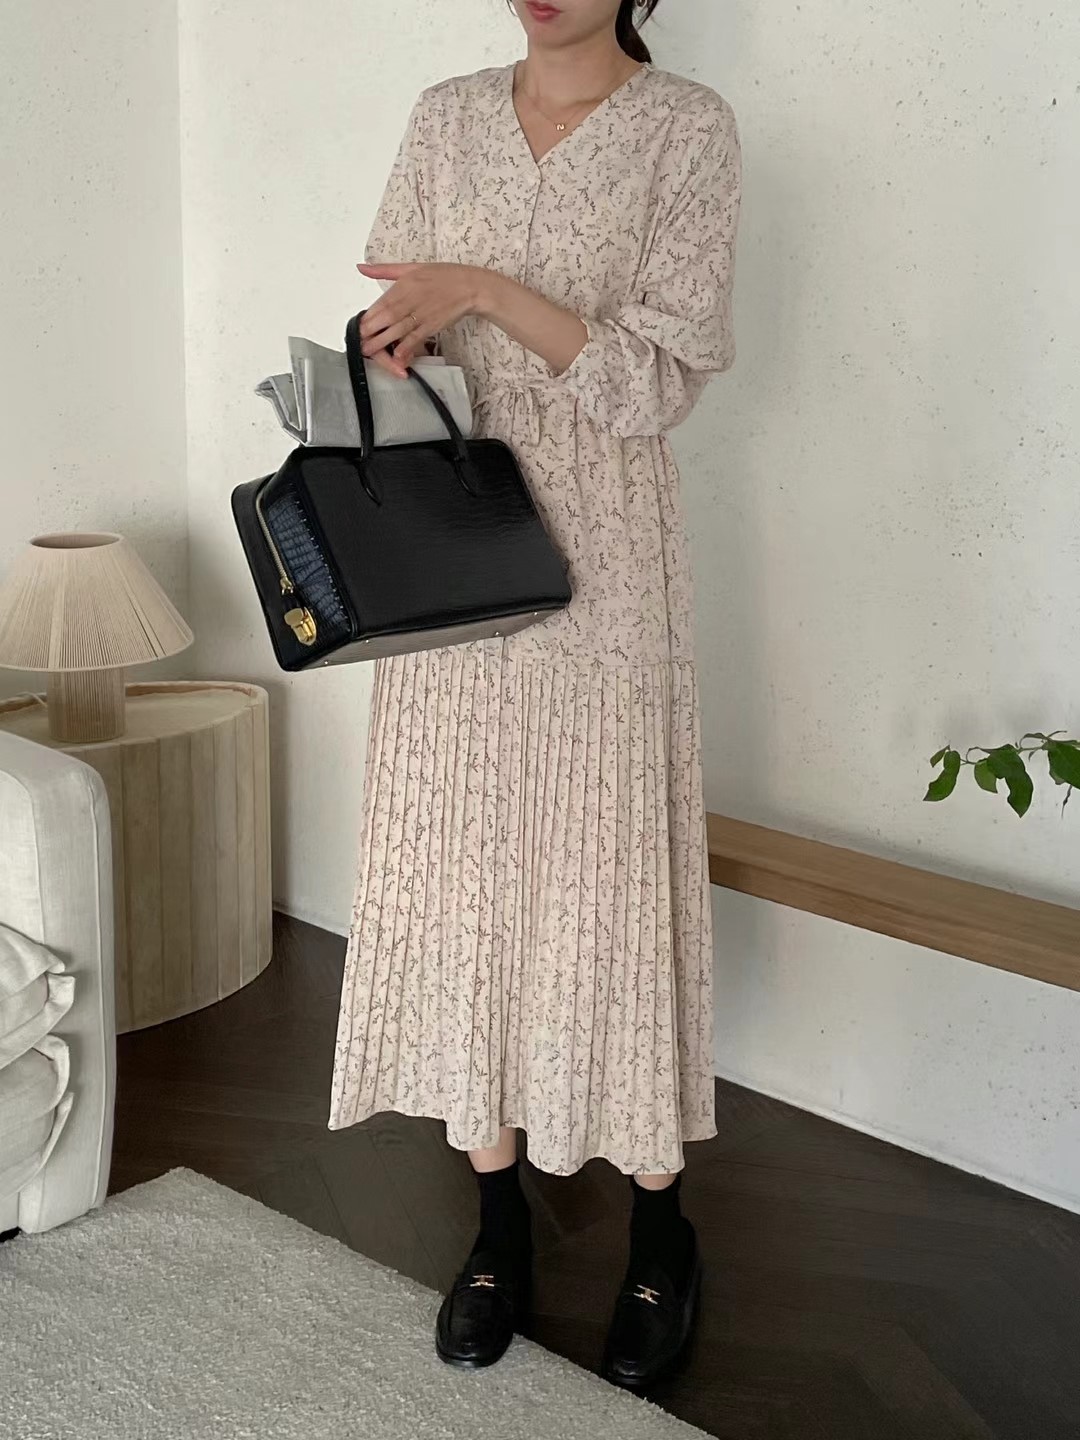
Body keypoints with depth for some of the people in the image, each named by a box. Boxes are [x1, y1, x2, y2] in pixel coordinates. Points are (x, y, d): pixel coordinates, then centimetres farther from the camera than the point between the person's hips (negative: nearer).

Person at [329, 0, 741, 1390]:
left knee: (607, 866, 0)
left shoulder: (687, 127, -3)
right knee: (459, 861, 5)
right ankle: (499, 1212, 20)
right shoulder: (447, 118, 10)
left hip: (598, 551, -4)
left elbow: (663, 376, -10)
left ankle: (659, 1223, 17)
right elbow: (387, 330, 11)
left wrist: (490, 291, -19)